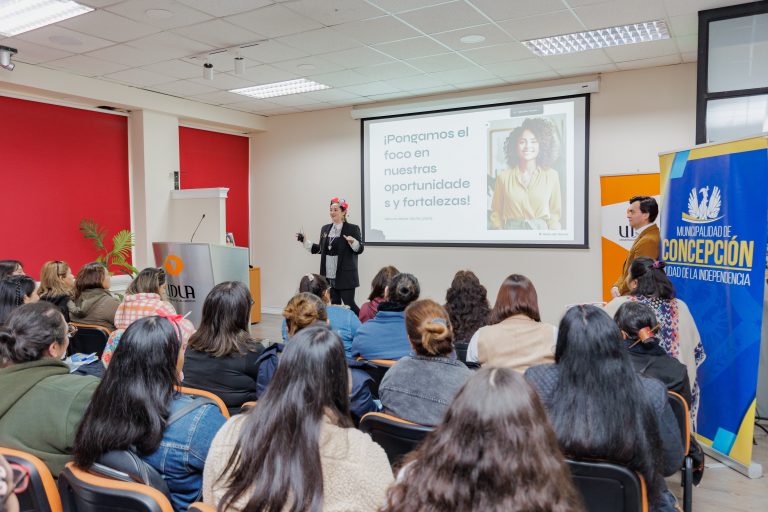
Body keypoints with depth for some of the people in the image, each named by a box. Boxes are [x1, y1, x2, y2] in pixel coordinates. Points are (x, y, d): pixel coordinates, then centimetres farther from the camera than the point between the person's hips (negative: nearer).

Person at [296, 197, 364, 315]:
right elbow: (321, 249, 19)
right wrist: (304, 241, 13)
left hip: (345, 276, -6)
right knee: (334, 305, 11)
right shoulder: (325, 229, 12)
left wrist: (353, 242, -28)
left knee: (349, 304, -3)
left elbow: (360, 249, -9)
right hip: (329, 276, 6)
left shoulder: (353, 228, -6)